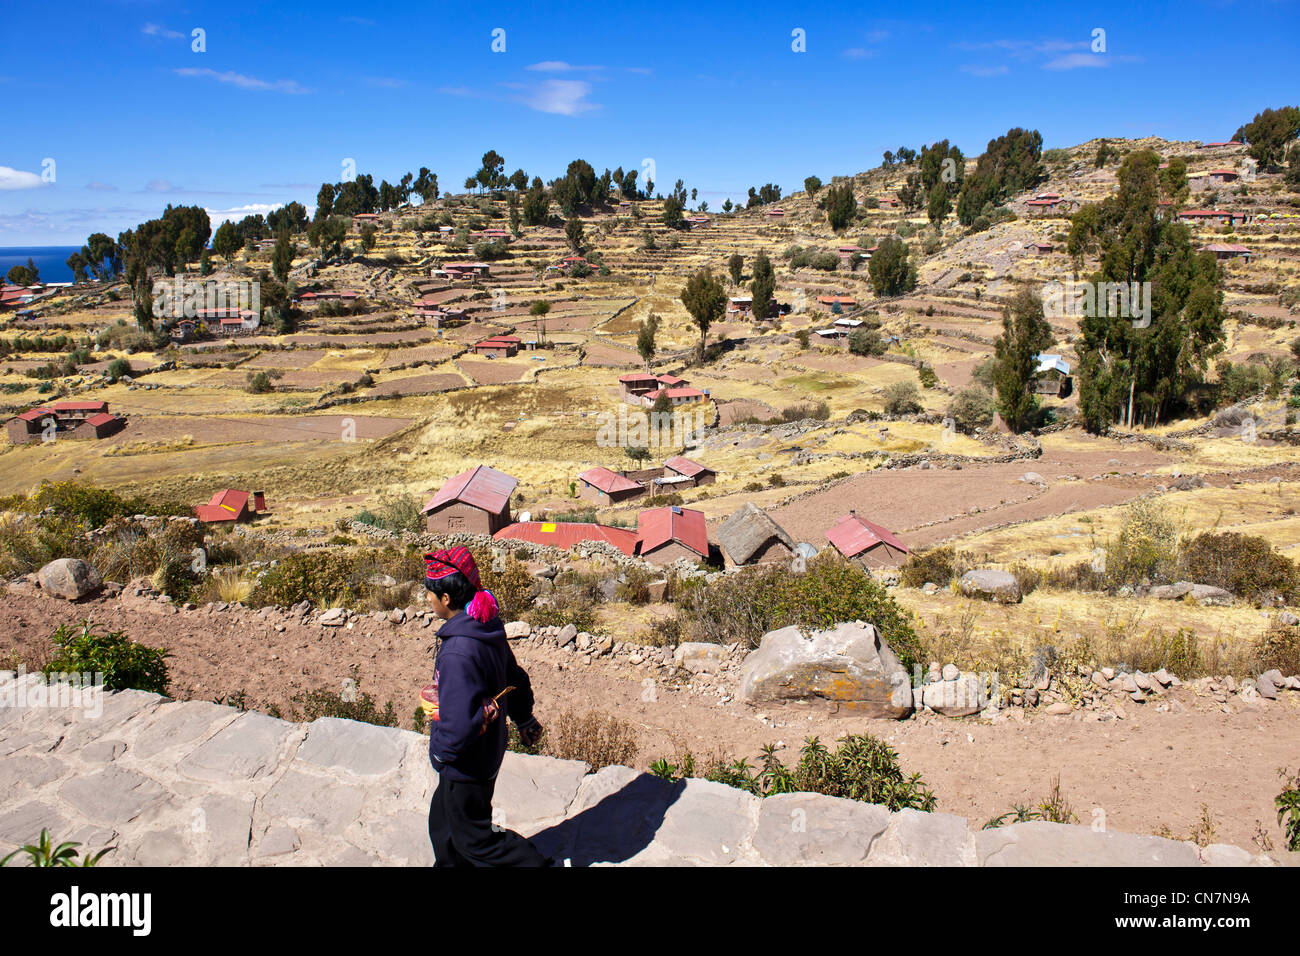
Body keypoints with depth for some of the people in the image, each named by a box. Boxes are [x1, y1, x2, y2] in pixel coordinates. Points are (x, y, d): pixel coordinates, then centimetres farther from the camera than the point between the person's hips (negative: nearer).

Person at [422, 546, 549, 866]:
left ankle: (534, 863, 18)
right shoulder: (488, 629, -5)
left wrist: (441, 751, -13)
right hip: (488, 752, 9)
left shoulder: (457, 653, -33)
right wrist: (524, 719, 25)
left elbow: (458, 722, -33)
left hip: (465, 765, -9)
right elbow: (515, 678, 10)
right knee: (443, 821, 27)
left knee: (471, 835, 12)